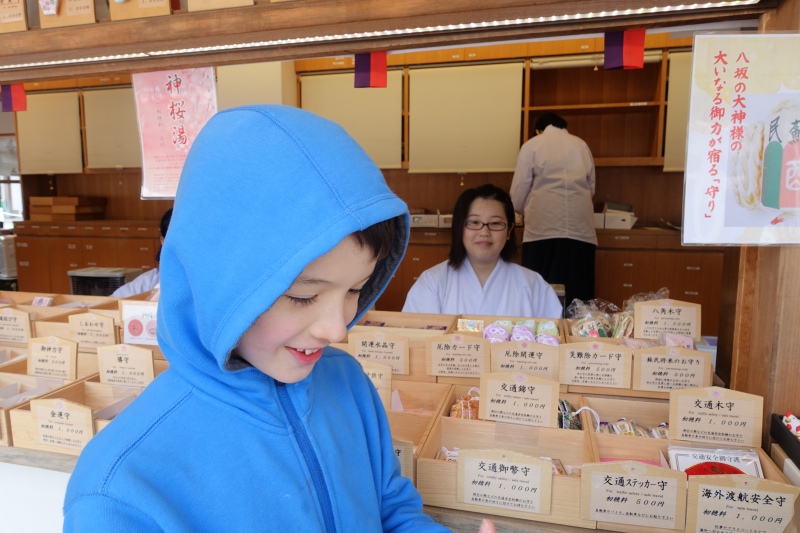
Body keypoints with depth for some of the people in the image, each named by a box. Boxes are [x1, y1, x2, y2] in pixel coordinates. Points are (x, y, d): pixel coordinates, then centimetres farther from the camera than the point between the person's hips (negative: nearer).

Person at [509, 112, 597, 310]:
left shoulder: (532, 145, 8)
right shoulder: (581, 145, 17)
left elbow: (518, 193, 4)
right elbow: (591, 188, 20)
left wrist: (524, 209, 24)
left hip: (543, 228, -2)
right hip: (580, 229, 3)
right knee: (576, 297, 4)